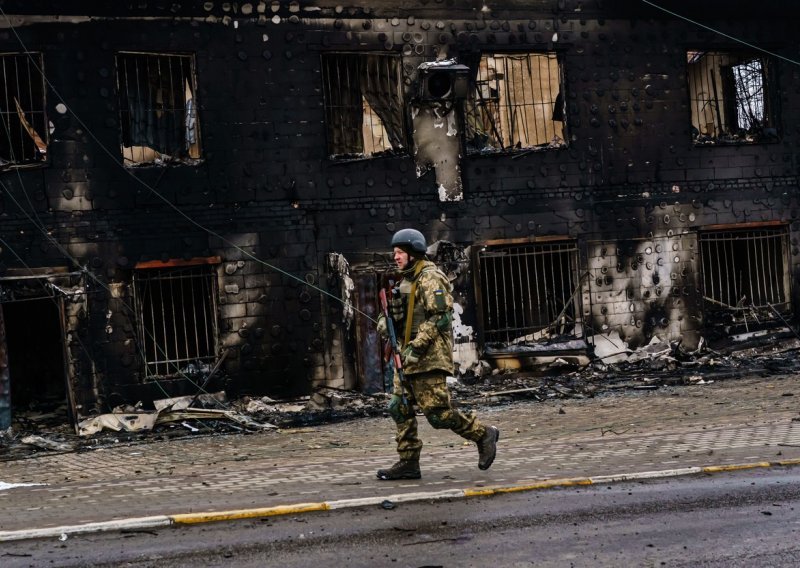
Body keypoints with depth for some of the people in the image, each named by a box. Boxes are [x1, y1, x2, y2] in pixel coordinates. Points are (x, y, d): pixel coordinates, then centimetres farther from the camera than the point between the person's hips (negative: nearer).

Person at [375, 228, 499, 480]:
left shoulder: (430, 278, -11)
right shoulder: (407, 280, 18)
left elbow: (440, 317, -19)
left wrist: (417, 347, -22)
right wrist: (385, 320, 8)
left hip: (429, 356, -10)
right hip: (408, 356, 10)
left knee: (436, 411, -10)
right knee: (399, 408, 5)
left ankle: (483, 434, 6)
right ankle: (408, 463, 9)